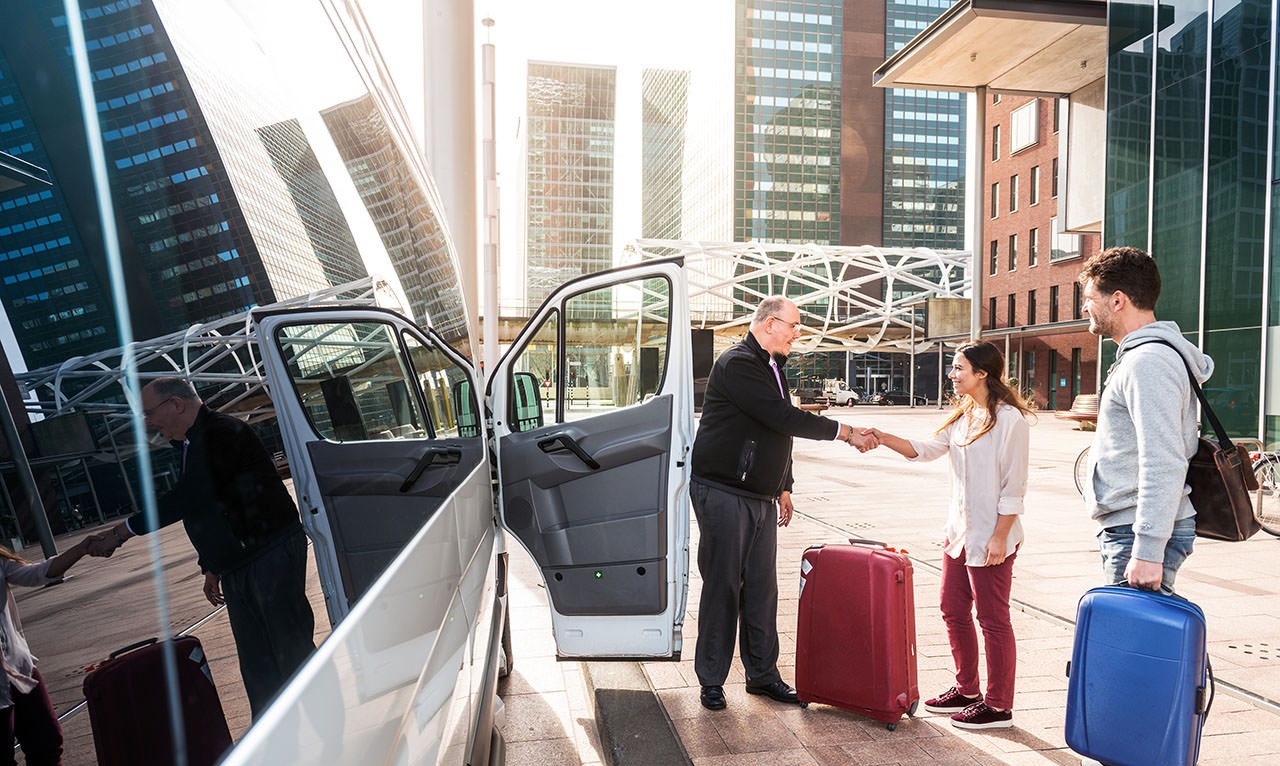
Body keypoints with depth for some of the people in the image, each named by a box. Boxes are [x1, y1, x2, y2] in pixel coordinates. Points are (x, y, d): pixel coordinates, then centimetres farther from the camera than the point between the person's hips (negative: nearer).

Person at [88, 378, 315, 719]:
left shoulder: (222, 433, -15)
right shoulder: (188, 445, 16)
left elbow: (189, 498, -23)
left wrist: (125, 529, -15)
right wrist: (211, 568, 22)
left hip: (271, 557, -9)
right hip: (236, 568, 9)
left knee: (291, 649, -3)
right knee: (257, 668, 13)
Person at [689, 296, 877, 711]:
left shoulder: (772, 367, 16)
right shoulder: (738, 363, -15)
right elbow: (783, 418, -21)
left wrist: (783, 486, 22)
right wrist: (844, 432, -14)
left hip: (761, 497, 8)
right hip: (723, 493, -8)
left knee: (762, 588, 11)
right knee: (723, 585, 0)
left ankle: (762, 673, 23)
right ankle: (711, 680, 12)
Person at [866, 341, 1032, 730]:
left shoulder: (1010, 419, -14)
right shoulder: (962, 416, 11)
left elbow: (1014, 487, -15)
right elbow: (925, 449, 12)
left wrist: (999, 537, -17)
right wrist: (883, 438, -2)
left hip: (991, 537, -9)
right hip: (959, 530, 9)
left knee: (992, 619, 3)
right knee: (953, 610, 15)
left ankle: (998, 706, 17)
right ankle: (966, 690, 31)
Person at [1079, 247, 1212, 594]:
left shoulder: (1148, 362, -17)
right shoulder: (1138, 356, 17)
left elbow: (1164, 466, -24)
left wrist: (1148, 551, -24)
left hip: (1140, 535, -10)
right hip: (1126, 527, 10)